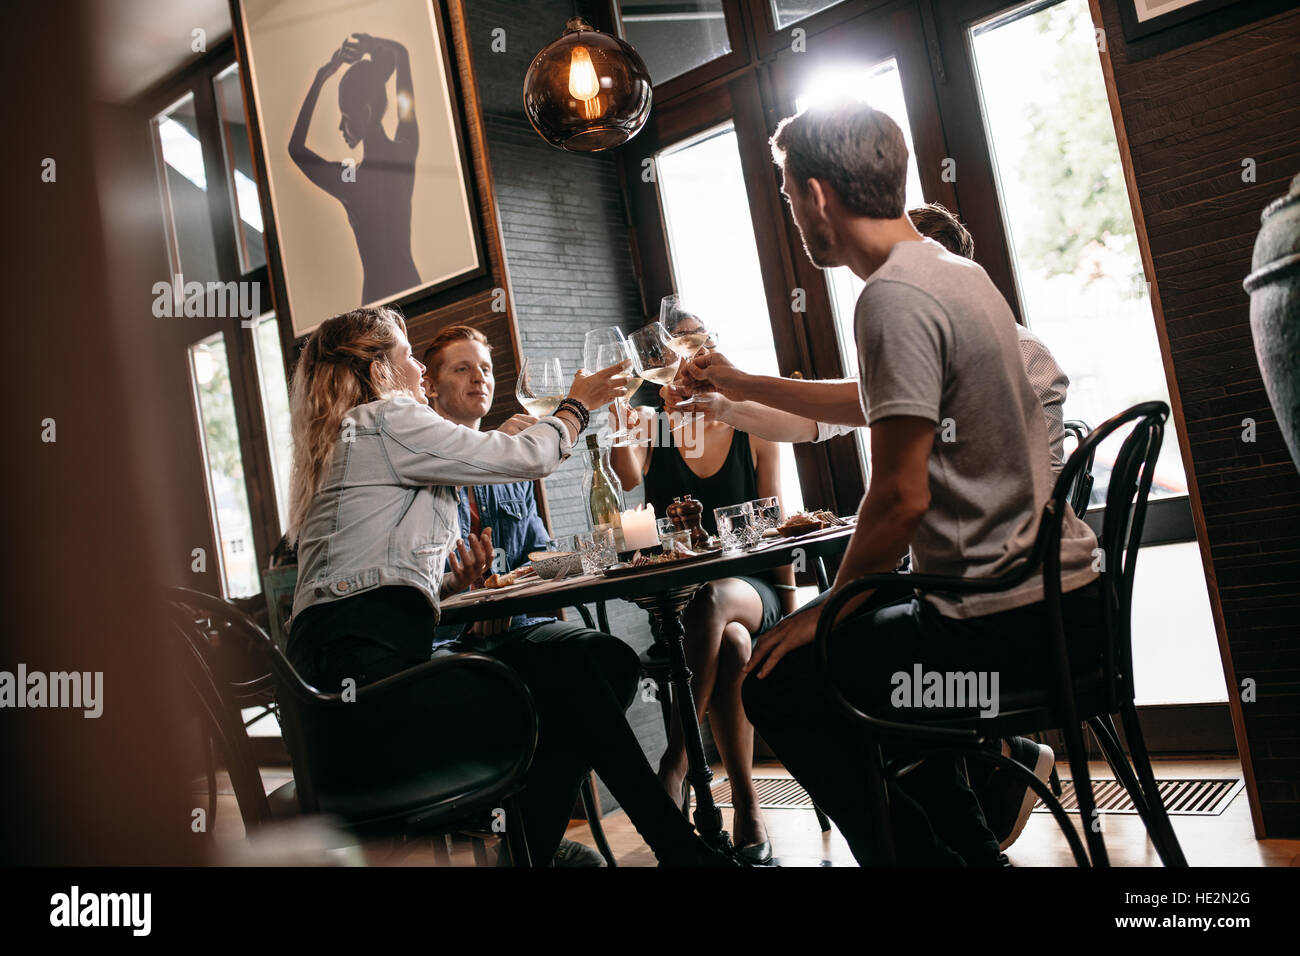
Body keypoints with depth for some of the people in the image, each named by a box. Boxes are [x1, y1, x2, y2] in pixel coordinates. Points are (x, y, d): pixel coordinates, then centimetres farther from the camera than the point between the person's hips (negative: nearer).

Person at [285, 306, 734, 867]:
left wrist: (448, 584, 12)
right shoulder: (386, 418, -2)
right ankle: (681, 849, -4)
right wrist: (577, 404, 16)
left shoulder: (338, 444, 28)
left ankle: (529, 852, -1)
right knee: (568, 674, -11)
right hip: (369, 662, -9)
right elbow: (527, 457, -2)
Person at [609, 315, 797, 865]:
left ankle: (674, 763, -32)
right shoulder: (652, 428, 8)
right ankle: (747, 812, -25)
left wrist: (790, 610, 2)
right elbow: (628, 478, -15)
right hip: (679, 604, 0)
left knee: (714, 599, -36)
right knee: (732, 645, -33)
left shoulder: (752, 431, 8)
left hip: (752, 589, 0)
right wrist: (627, 427, -33)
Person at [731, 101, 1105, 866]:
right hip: (1066, 595, 10)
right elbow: (873, 403, 26)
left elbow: (901, 495, -21)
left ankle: (925, 854, 13)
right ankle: (969, 846, 33)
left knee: (776, 687, 2)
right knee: (863, 657, 30)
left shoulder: (895, 298, -18)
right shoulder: (954, 271, 13)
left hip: (1007, 622, -10)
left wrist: (828, 609, -7)